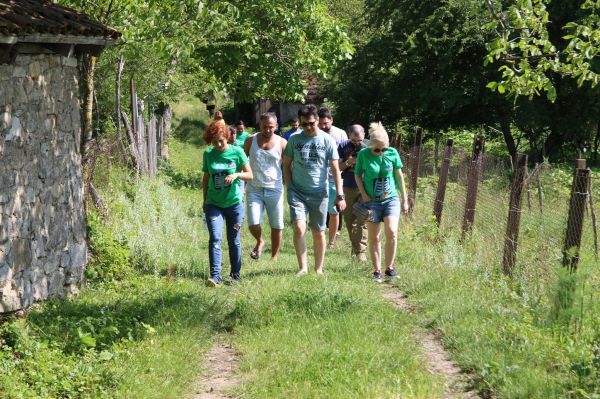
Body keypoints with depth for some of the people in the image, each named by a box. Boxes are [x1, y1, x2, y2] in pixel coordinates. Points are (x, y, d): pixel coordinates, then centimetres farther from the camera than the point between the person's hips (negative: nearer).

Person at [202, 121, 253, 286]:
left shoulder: (237, 152, -6)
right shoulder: (208, 154, 1)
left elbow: (250, 175, -3)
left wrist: (236, 174, -22)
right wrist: (204, 200, 15)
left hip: (234, 203, -1)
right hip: (213, 204, 1)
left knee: (233, 240, 7)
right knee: (215, 238, -12)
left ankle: (235, 274, 21)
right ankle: (215, 276, -17)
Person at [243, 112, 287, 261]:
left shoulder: (282, 143, -2)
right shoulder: (251, 141, 3)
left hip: (274, 189, 0)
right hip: (254, 189, 0)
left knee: (277, 226, 4)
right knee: (253, 224, -11)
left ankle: (274, 257, 21)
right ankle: (260, 242, 21)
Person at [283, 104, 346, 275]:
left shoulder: (327, 140, -1)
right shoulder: (294, 139, 2)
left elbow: (335, 169, 0)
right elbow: (286, 164, 11)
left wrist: (340, 195, -5)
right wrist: (289, 187, 0)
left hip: (319, 193, 0)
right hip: (297, 192, 0)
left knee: (318, 232, 8)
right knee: (299, 228, -17)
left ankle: (318, 269, 21)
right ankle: (303, 267, -9)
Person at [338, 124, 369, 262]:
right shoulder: (343, 147, 0)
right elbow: (338, 167, 3)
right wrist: (348, 163, -17)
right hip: (349, 187, 3)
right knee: (349, 219, 9)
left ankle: (361, 251, -8)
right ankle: (355, 245, 27)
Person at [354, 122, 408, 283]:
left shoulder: (392, 153, -4)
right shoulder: (363, 154, -8)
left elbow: (399, 176, 5)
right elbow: (357, 175, 3)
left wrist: (405, 199, 7)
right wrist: (364, 195, -8)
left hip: (391, 199, 0)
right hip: (372, 201, 0)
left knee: (391, 232, -15)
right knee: (374, 237, 3)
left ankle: (389, 267, -1)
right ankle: (377, 271, 13)